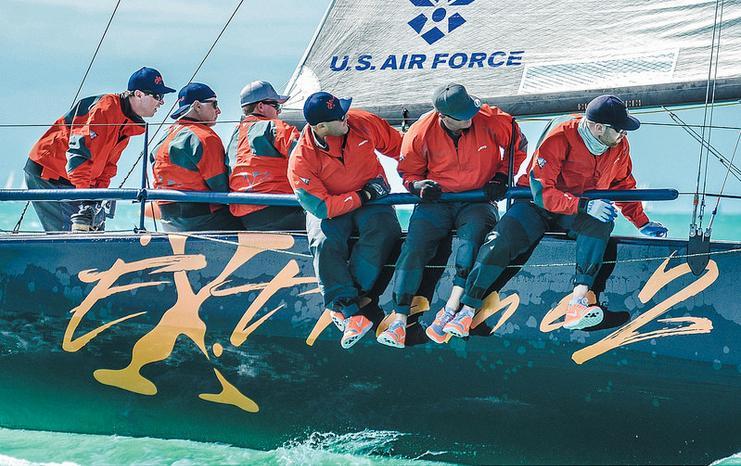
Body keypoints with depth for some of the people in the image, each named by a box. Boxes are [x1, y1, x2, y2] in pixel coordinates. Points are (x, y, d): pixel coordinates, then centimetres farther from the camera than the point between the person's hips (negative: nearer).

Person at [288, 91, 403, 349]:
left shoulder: (362, 123, -10)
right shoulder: (301, 160, -19)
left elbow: (397, 145, 8)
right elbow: (320, 207, -21)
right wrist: (362, 196, -22)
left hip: (371, 198, 2)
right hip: (329, 208, -2)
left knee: (383, 231, -30)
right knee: (325, 243, -33)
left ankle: (342, 304, -29)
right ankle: (351, 313, -36)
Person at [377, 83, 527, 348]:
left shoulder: (492, 121, -12)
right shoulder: (421, 133, -9)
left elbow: (518, 146, 7)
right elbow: (408, 172, 8)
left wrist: (501, 177, -2)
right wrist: (420, 186, -13)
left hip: (478, 200, -1)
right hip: (437, 201, 1)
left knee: (472, 234, -33)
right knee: (414, 246, -20)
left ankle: (451, 308, -36)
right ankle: (399, 319, -24)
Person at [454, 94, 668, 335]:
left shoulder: (619, 146, -4)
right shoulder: (560, 140, -24)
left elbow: (624, 186, 14)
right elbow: (542, 191, -28)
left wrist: (642, 223, 7)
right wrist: (584, 206, -37)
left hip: (576, 215, 3)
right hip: (537, 207, -3)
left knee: (601, 223, -32)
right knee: (499, 243, -28)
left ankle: (577, 302, -42)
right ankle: (467, 310, -14)